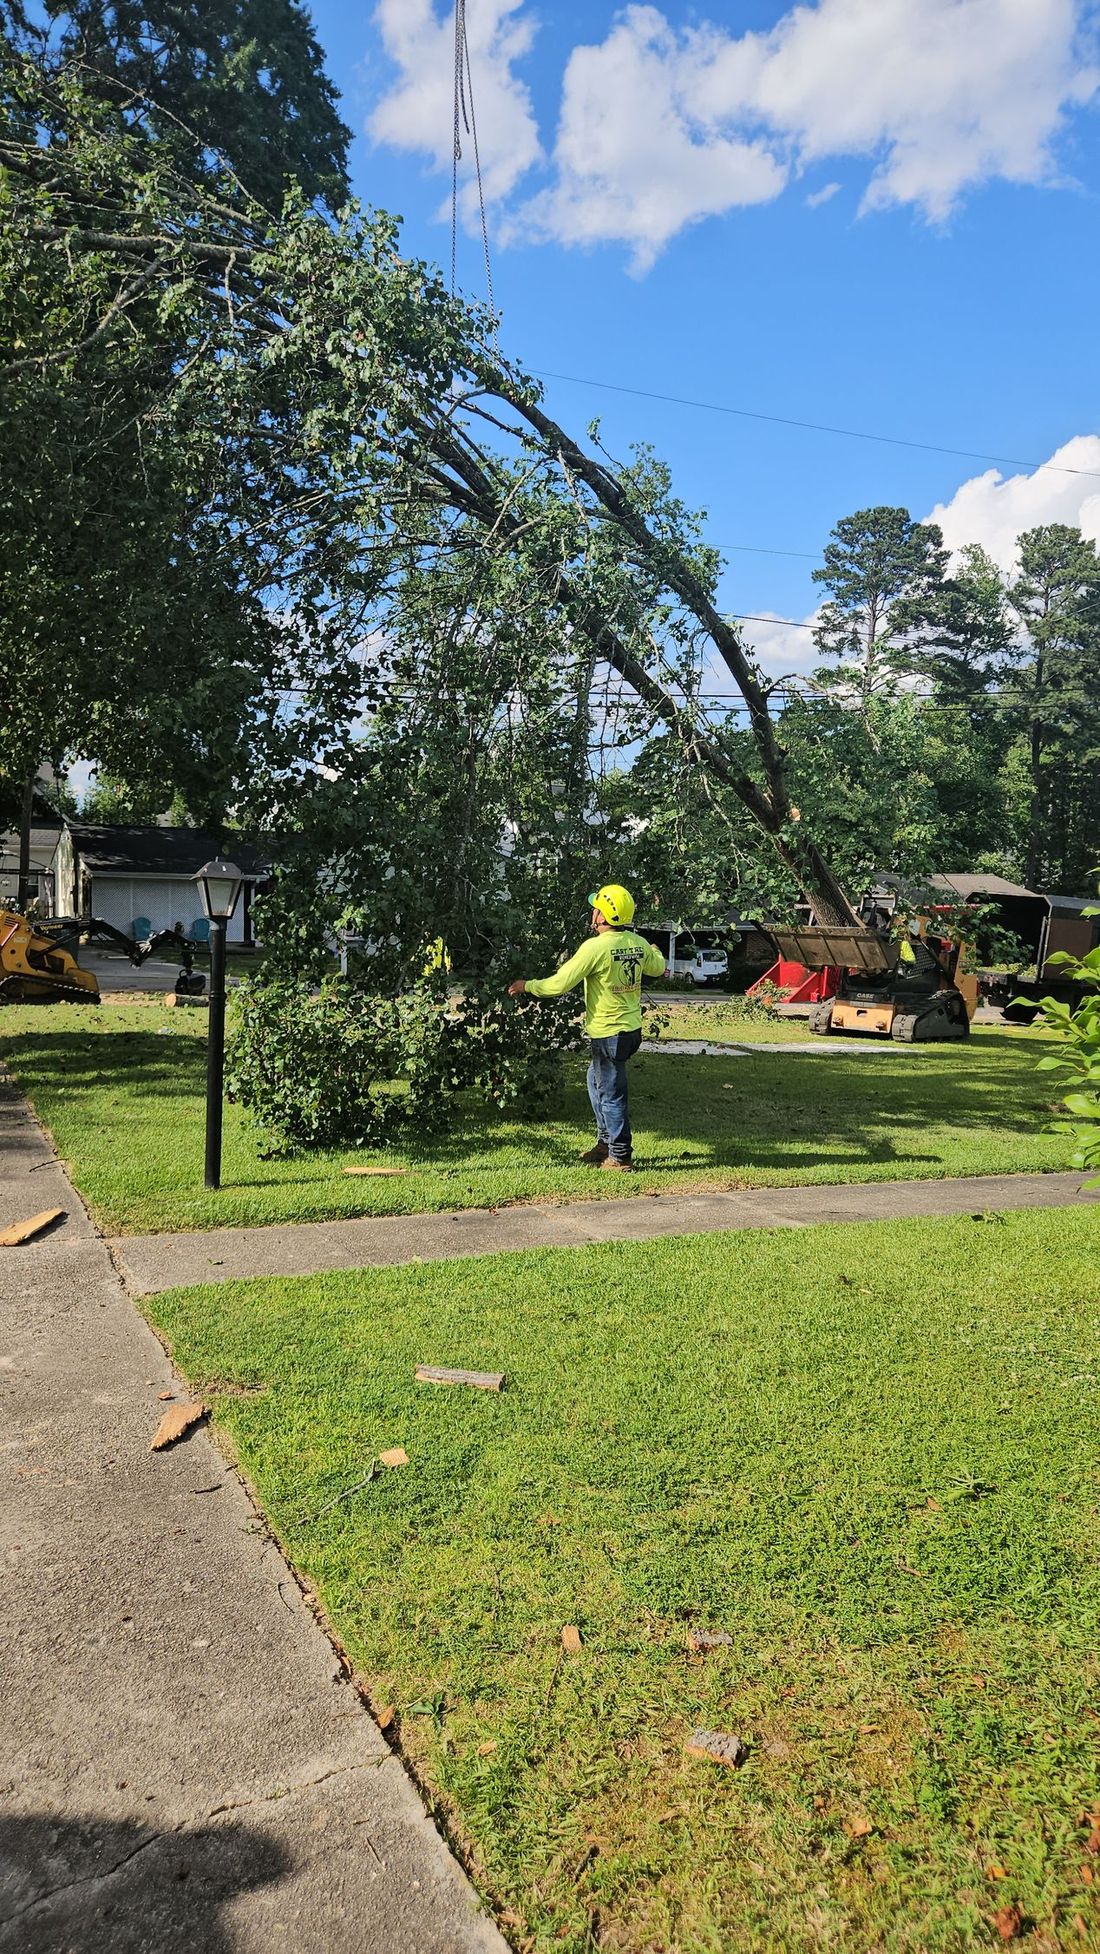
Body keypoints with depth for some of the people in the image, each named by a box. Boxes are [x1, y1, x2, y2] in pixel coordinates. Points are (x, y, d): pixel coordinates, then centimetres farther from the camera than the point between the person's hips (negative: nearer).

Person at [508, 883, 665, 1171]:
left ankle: (620, 1157, 12)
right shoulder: (638, 944, 1)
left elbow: (559, 984, -18)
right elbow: (658, 968, 23)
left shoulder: (596, 947, -21)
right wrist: (654, 951, 44)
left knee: (611, 1094, 3)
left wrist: (526, 986, -3)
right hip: (632, 1028, 8)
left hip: (608, 1033, -8)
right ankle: (606, 1142, 32)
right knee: (596, 1080, 24)